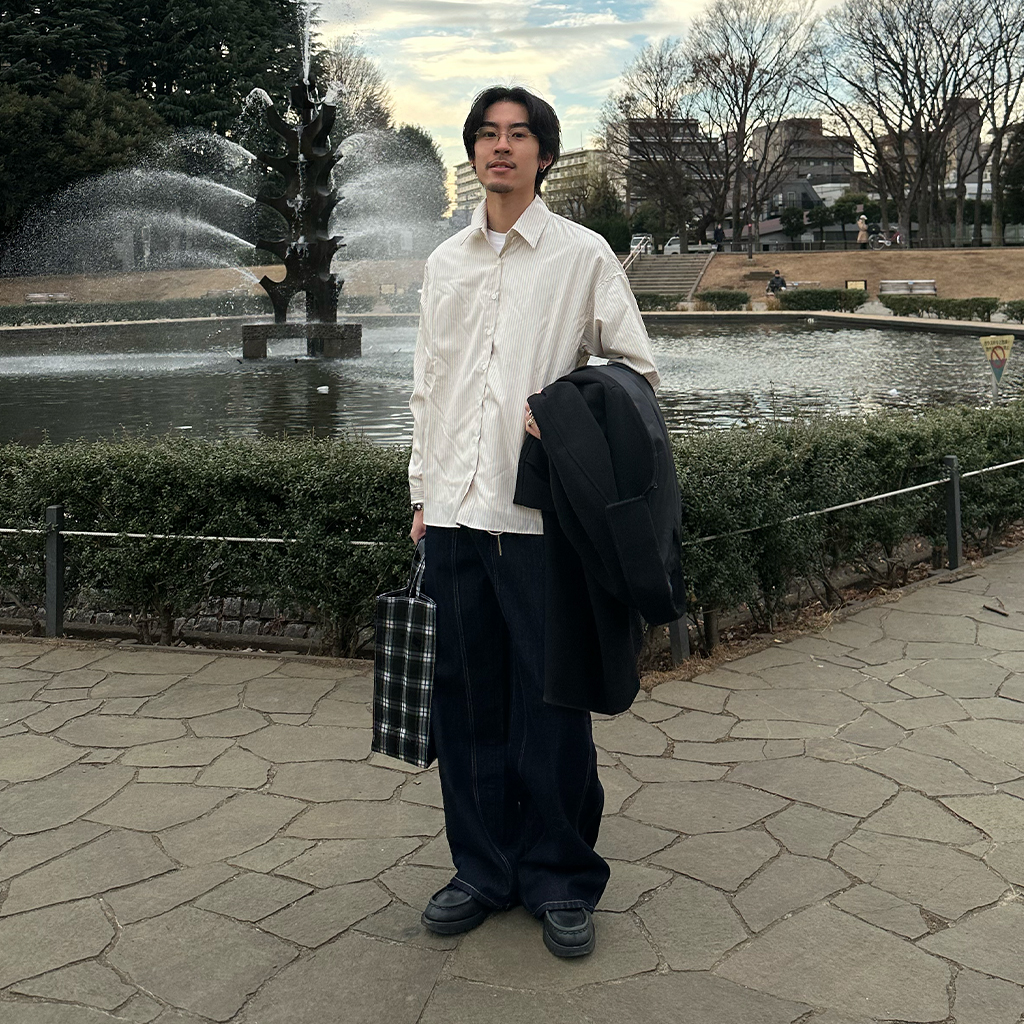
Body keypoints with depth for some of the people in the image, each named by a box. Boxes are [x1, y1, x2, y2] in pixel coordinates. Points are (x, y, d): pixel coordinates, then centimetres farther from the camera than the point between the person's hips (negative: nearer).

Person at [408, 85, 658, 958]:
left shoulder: (584, 255, 3)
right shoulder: (444, 263, 16)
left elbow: (637, 371, 5)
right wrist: (423, 494, 14)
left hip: (542, 514, -4)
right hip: (455, 513, 4)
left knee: (550, 701, 1)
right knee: (465, 697, 9)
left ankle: (561, 878, 16)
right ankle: (484, 868, 23)